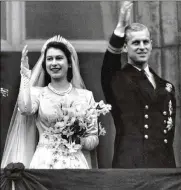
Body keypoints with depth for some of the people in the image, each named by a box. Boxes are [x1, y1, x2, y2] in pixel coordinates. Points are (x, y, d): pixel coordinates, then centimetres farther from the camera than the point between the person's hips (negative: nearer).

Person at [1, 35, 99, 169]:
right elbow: (25, 109, -13)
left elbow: (94, 139, 11)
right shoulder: (37, 93, 10)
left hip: (75, 162, 1)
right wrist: (26, 75, -4)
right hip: (44, 161, 0)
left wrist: (80, 141, -9)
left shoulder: (85, 95, 10)